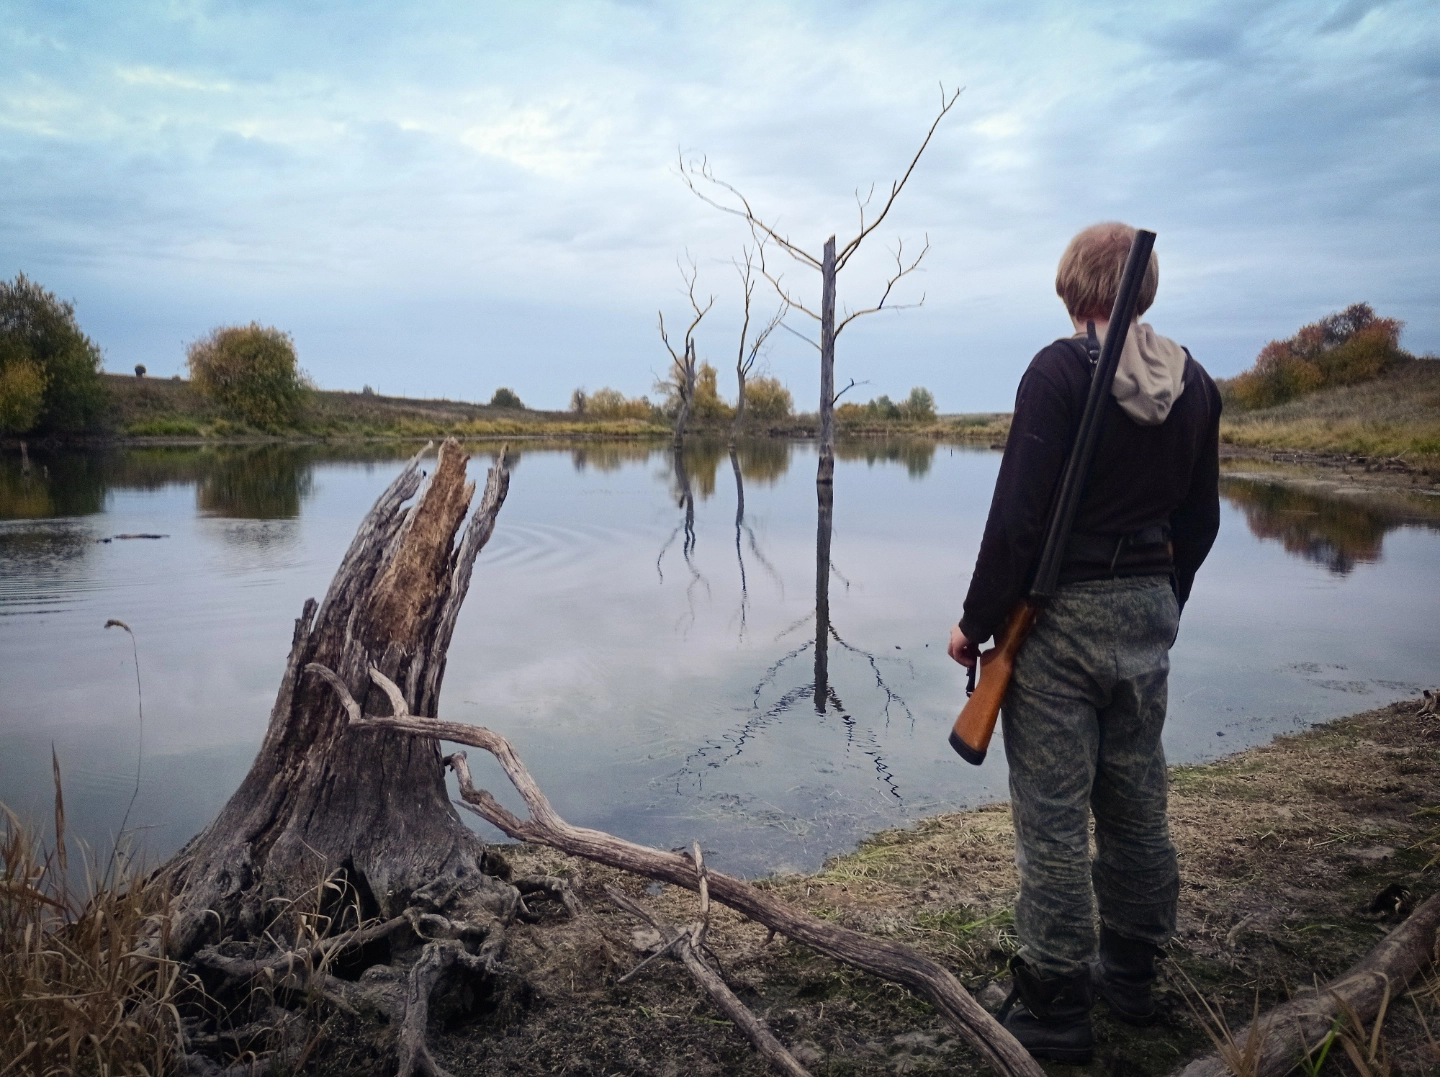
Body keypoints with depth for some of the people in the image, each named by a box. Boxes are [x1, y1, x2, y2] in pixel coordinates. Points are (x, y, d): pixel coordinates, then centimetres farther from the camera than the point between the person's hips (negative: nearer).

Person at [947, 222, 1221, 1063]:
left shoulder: (1061, 371, -13)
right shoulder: (1195, 384, 6)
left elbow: (1018, 513, -18)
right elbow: (1199, 522, 11)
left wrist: (977, 621, -8)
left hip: (1059, 613, -6)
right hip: (1148, 613, 7)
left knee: (1053, 814, 2)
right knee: (1136, 802, 18)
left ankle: (1056, 1009, 12)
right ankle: (1132, 975, 34)